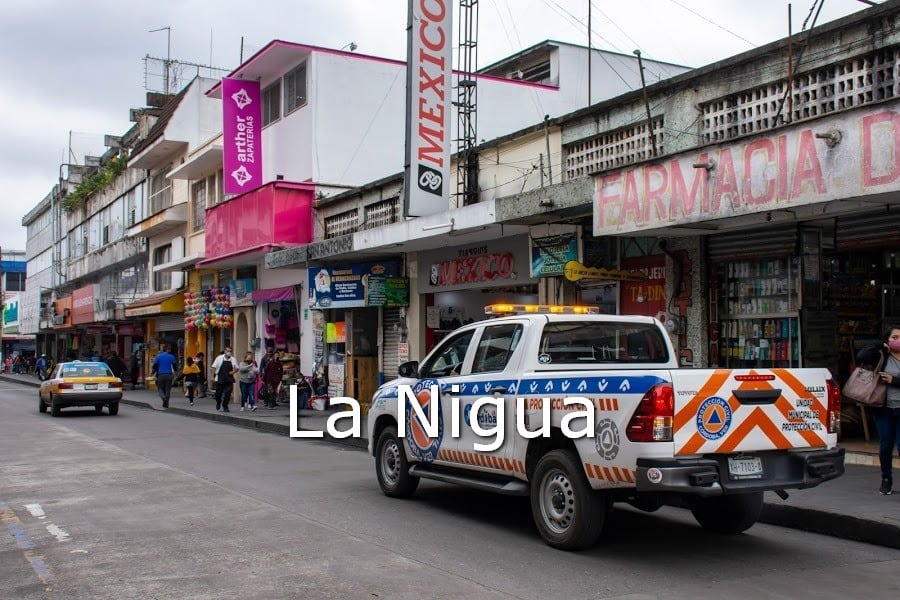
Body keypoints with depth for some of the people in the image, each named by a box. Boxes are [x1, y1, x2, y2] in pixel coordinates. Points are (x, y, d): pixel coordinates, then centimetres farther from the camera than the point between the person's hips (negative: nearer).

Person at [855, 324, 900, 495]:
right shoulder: (881, 357, 2)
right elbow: (861, 357, -14)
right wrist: (880, 346, -9)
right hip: (884, 409, 0)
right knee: (885, 446, 8)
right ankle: (886, 480, 24)